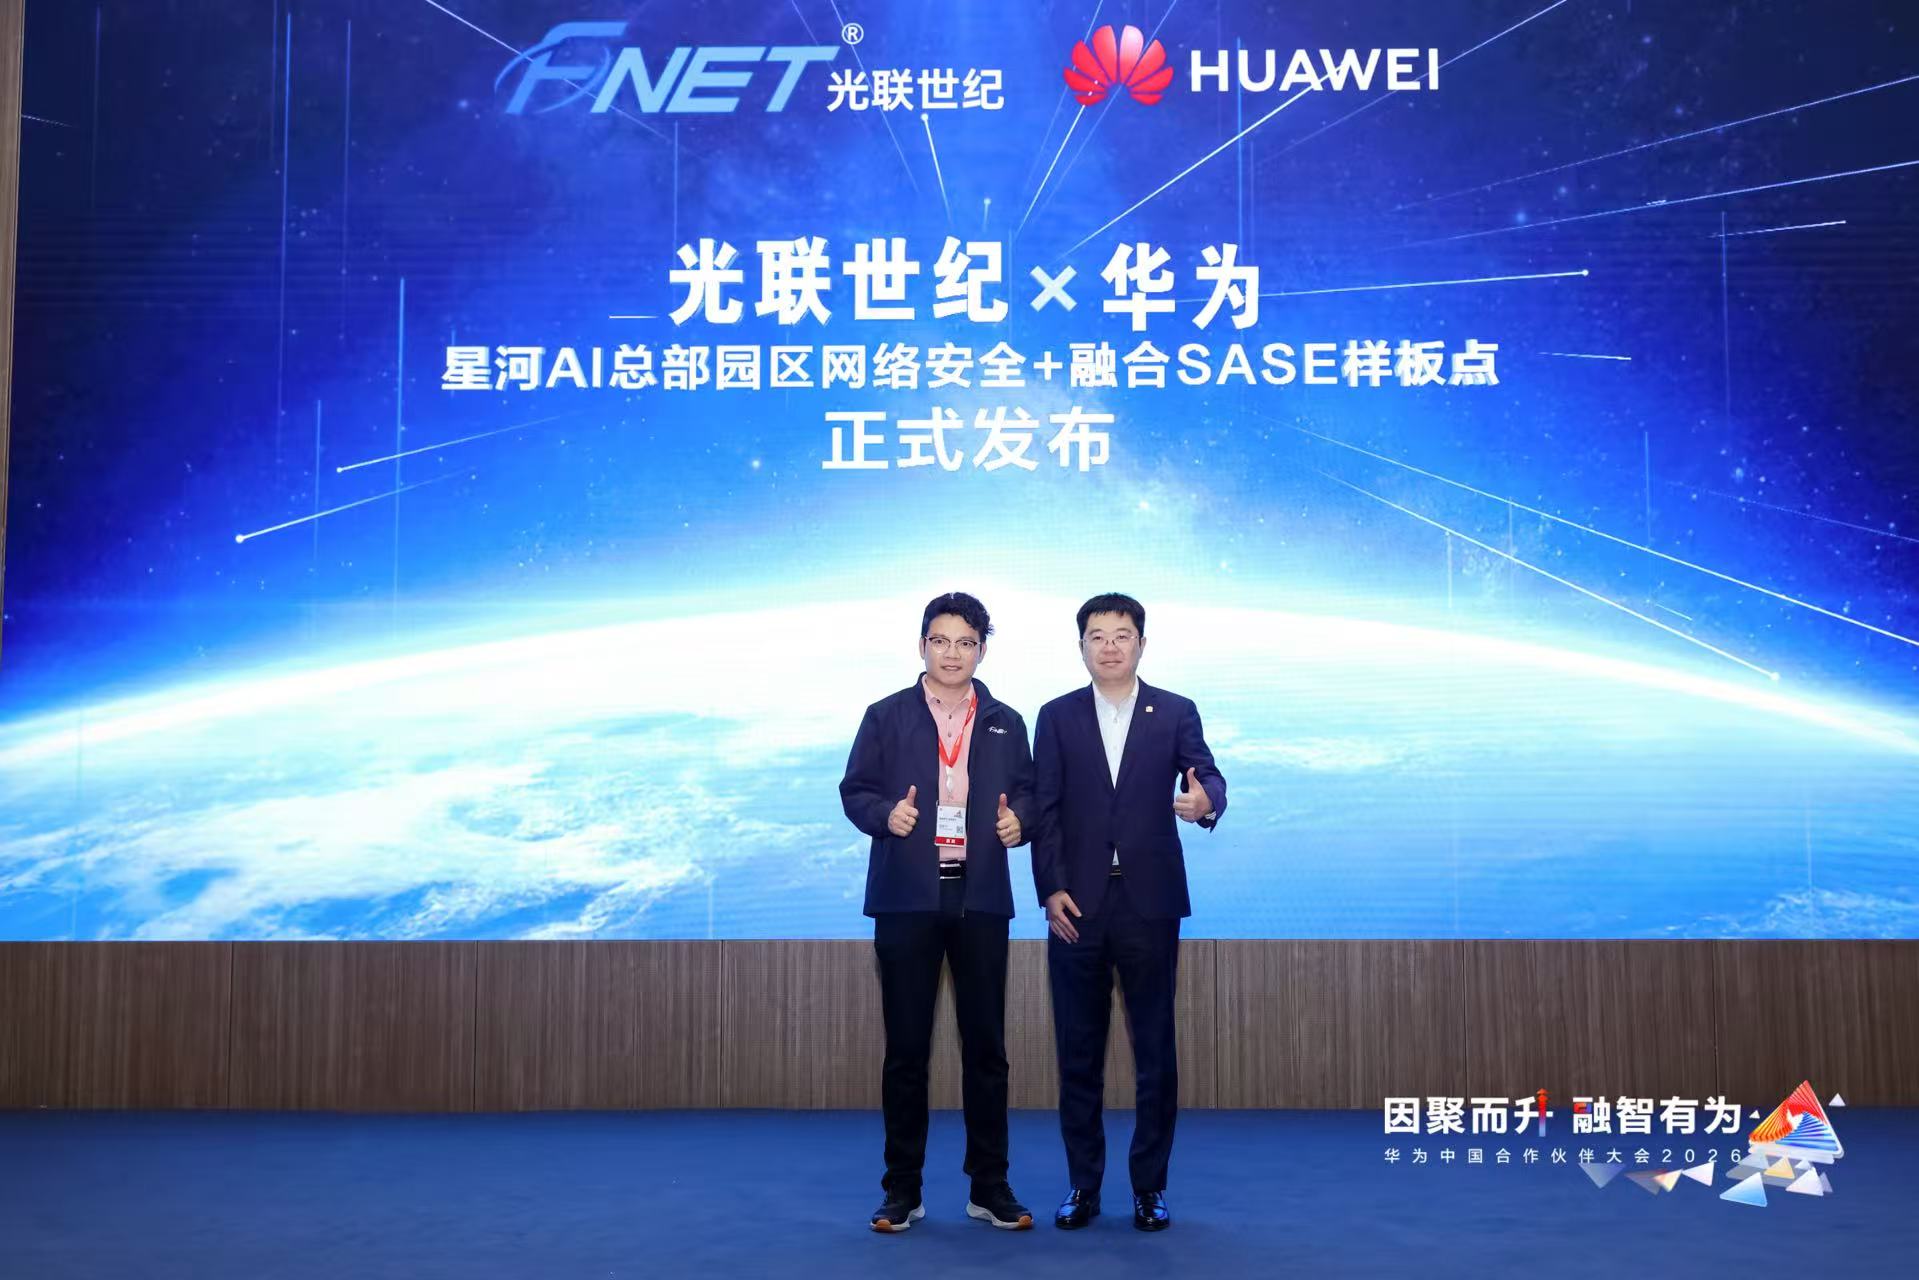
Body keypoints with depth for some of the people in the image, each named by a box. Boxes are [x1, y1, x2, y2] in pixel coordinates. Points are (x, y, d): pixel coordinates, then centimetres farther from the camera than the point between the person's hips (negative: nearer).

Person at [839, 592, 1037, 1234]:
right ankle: (902, 1189, 14)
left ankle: (990, 1186, 16)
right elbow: (855, 790, 3)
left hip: (981, 899, 1)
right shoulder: (886, 716, 5)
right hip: (907, 899, -1)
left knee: (985, 1045, 5)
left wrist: (1018, 819, -10)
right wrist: (885, 813, -17)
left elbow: (1027, 792, 12)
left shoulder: (1006, 723, 10)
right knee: (906, 1047, 3)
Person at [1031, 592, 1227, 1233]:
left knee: (1156, 1050, 5)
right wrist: (1051, 889, -8)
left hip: (1150, 903, 0)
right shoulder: (1056, 717, 7)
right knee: (1078, 1052, 6)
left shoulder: (1176, 713, 6)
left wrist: (1206, 799, -30)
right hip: (1077, 904, 1)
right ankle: (1083, 1185, 17)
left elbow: (1206, 776, -5)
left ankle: (1150, 1186, 16)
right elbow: (1045, 809, 2)